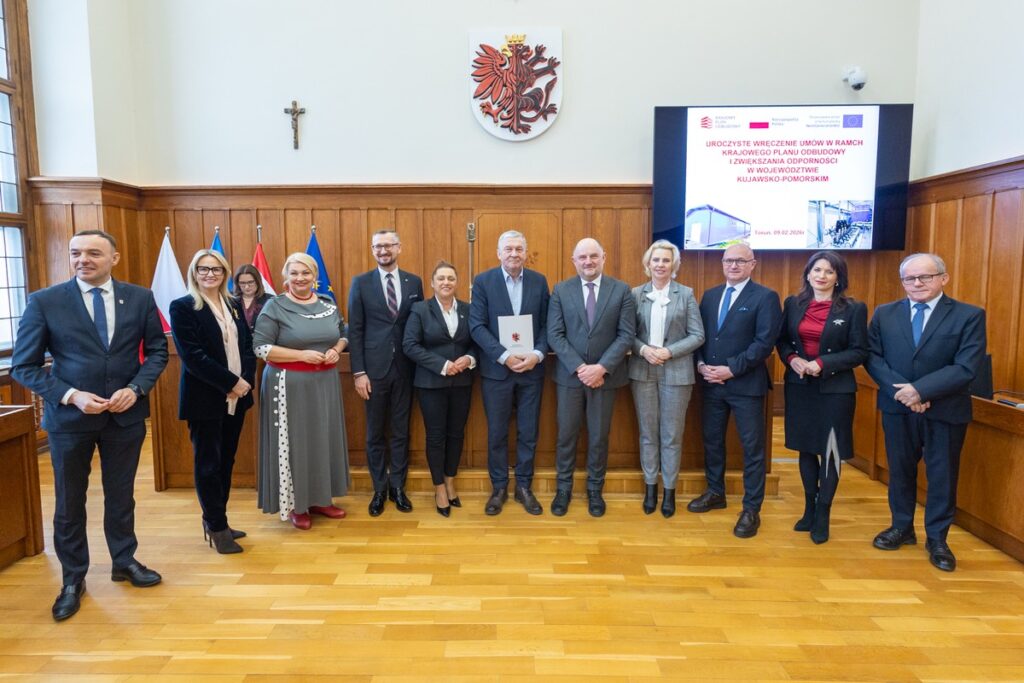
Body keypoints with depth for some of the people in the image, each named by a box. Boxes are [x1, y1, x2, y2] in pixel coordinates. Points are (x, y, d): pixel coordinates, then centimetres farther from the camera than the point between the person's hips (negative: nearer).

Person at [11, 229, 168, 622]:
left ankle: (124, 562, 36)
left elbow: (157, 350, 3)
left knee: (121, 495, 16)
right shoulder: (44, 302, -7)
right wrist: (71, 396, -18)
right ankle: (73, 579, 30)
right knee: (69, 502, 12)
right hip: (69, 416, -1)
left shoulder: (140, 298, -2)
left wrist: (136, 388, -13)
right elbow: (24, 366, -6)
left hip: (125, 413, 1)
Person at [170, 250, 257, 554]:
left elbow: (248, 346, 9)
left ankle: (215, 521, 25)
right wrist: (231, 382, -17)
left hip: (236, 397, 6)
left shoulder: (234, 305, 11)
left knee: (226, 461, 12)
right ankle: (217, 528, 15)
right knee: (208, 464, 4)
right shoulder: (182, 307, -7)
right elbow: (193, 355, -15)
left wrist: (246, 380, -7)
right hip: (205, 399, -6)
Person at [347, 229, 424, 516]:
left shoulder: (414, 282, 6)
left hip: (404, 368, 2)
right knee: (375, 433, 8)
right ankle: (379, 489, 22)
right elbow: (355, 330, -2)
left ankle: (398, 487, 24)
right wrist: (359, 372, -8)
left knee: (401, 431, 10)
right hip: (374, 368, -1)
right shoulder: (361, 283, 0)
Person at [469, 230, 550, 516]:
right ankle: (499, 487, 23)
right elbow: (477, 326, -8)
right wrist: (505, 356, -17)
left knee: (529, 432, 9)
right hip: (496, 369, -2)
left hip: (531, 368, 2)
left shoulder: (539, 281, 4)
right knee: (497, 433, 8)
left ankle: (524, 486, 24)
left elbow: (546, 324, 4)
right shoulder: (483, 281, -3)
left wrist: (538, 354, -13)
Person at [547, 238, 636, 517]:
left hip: (605, 374, 0)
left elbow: (627, 335, -5)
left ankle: (594, 489, 27)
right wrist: (579, 367, -15)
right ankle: (563, 488, 25)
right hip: (569, 374, 0)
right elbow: (554, 334, -5)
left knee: (599, 436, 10)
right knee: (566, 434, 9)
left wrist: (602, 368, -16)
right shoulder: (561, 290, 0)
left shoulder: (621, 290, -1)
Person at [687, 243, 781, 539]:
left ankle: (751, 509, 14)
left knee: (752, 447, 3)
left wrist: (731, 369, -18)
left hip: (746, 384, -5)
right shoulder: (709, 295, 12)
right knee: (712, 440, 16)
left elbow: (764, 343, -14)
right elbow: (699, 335, 11)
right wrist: (701, 364, -7)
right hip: (711, 382, 6)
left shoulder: (765, 297, -7)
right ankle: (715, 493, 34)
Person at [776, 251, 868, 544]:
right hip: (799, 386, 3)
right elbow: (782, 340, 9)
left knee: (831, 451, 4)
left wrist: (823, 363, -19)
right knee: (806, 448, 13)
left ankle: (823, 515, 18)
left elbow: (859, 352, -7)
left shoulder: (853, 309, -5)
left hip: (835, 388, -3)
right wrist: (792, 359, -11)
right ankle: (809, 509, 28)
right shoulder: (793, 303, 4)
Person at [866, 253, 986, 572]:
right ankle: (901, 527, 32)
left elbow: (966, 368, -15)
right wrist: (901, 391, -17)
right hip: (897, 408, 3)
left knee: (942, 476, 9)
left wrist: (920, 390, -21)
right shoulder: (884, 314, 3)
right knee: (900, 470, 14)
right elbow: (873, 357, -3)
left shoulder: (970, 315, -7)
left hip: (946, 411, -2)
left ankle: (937, 539, 24)